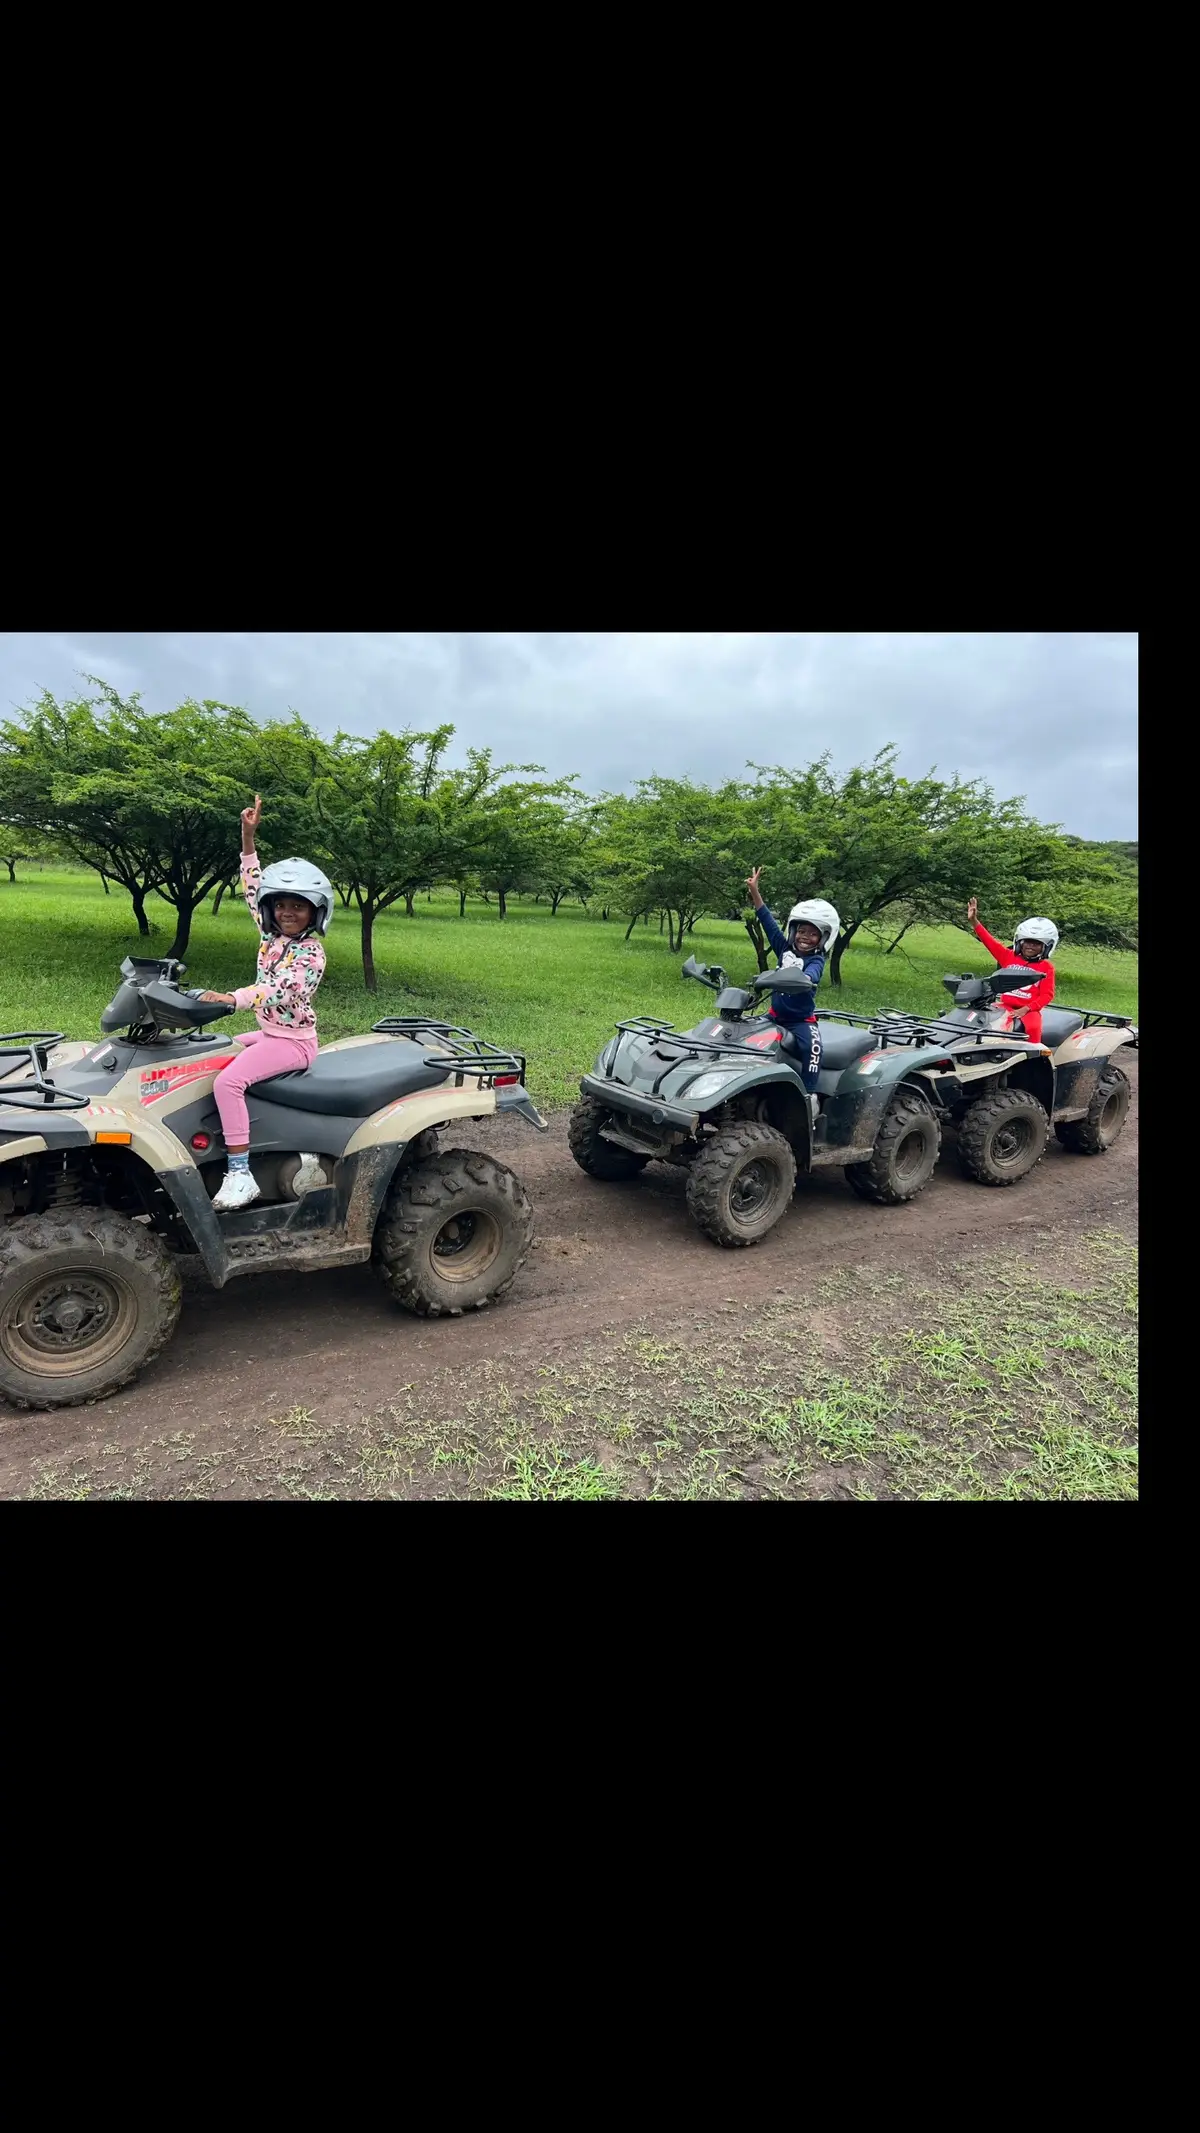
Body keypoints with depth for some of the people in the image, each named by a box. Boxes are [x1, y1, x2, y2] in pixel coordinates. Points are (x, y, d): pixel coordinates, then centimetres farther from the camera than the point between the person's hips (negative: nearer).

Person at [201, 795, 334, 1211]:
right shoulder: (272, 936, 8)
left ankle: (240, 1174, -26)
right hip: (268, 1034, 10)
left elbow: (279, 990, -30)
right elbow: (252, 885, 10)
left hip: (293, 1041, -10)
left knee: (227, 1081, -28)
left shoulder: (310, 953, -16)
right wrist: (247, 836, 2)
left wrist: (232, 999, -43)